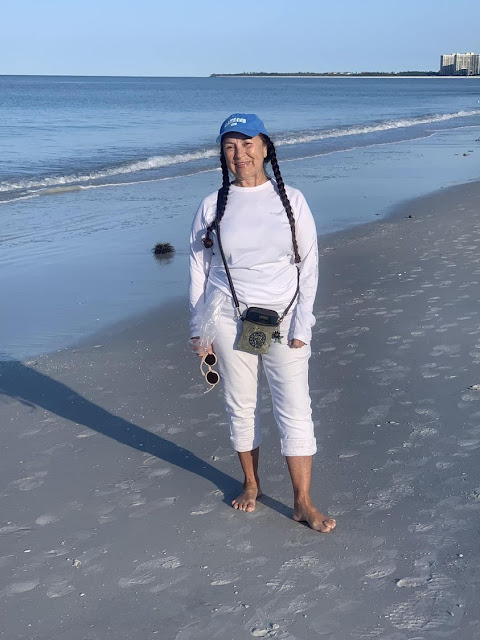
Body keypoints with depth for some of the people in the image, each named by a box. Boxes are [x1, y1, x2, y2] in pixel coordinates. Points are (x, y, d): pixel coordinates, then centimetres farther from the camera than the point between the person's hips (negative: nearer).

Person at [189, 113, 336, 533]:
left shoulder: (291, 200, -1)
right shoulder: (212, 207, 0)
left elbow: (309, 266, -1)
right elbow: (198, 269, 6)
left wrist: (301, 325, -7)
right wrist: (199, 329, 3)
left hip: (283, 319, -1)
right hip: (230, 321, 1)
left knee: (296, 410, -1)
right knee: (241, 406, 11)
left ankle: (304, 503, 8)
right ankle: (251, 483, 32)